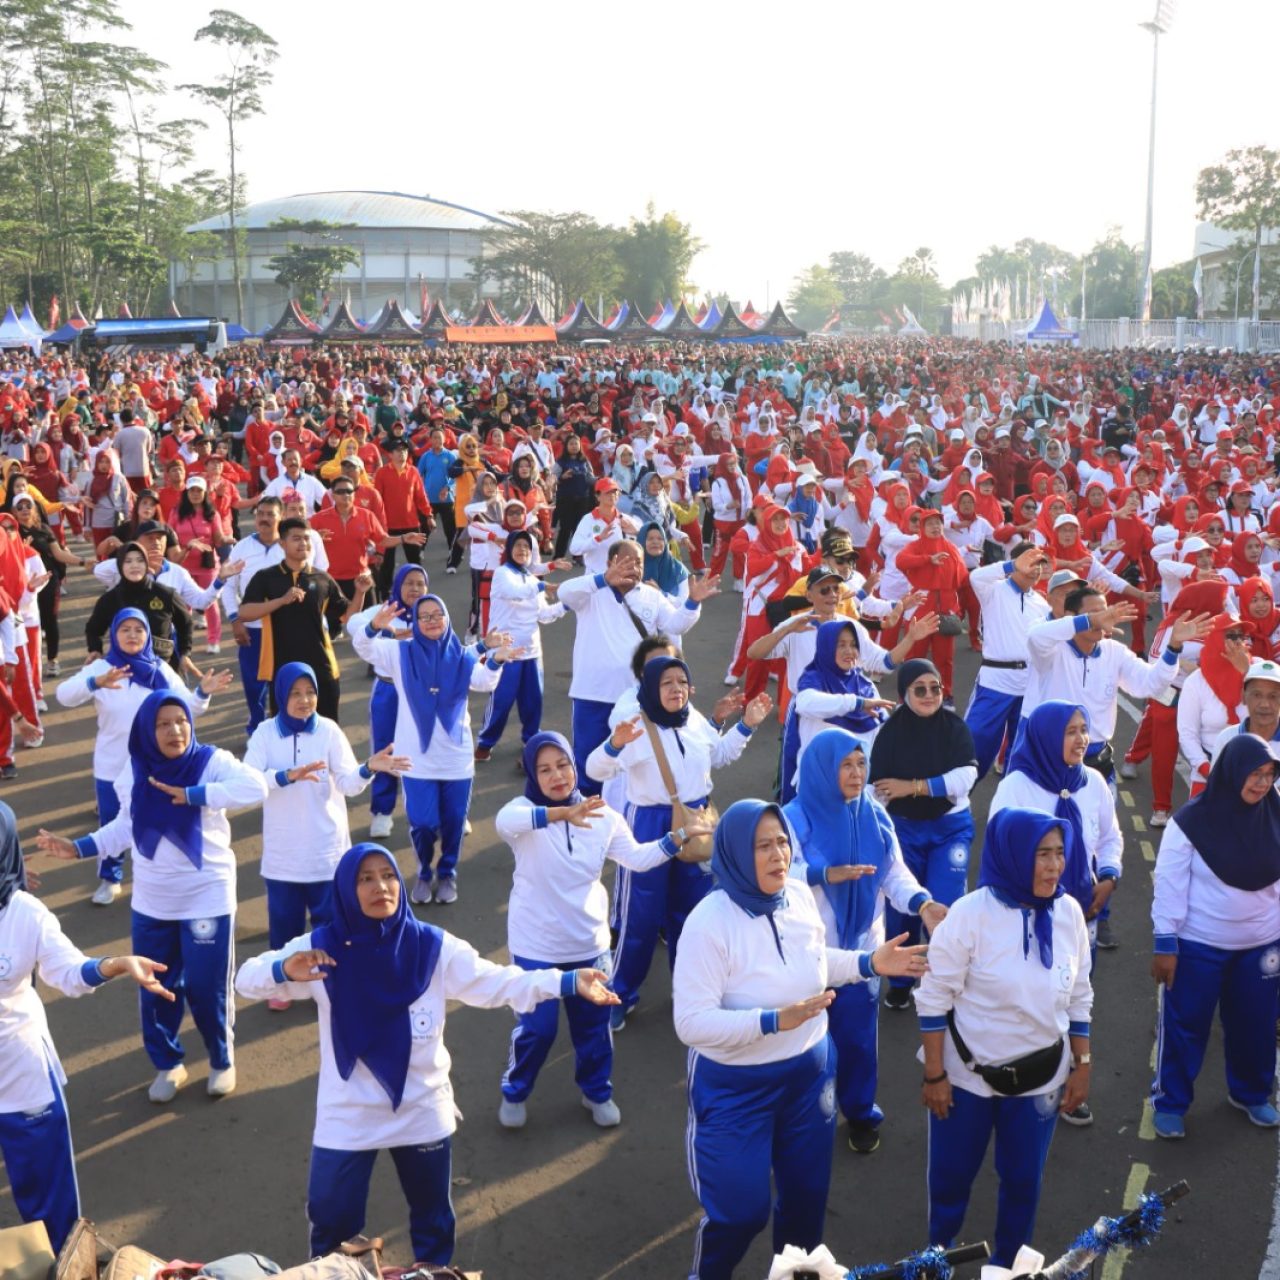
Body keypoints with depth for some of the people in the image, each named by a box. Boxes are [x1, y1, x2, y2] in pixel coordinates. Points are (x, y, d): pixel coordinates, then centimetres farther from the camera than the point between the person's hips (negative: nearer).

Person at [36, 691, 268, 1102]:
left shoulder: (211, 761, -15)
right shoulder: (134, 772, -2)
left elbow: (255, 788, -32)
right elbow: (127, 826, 11)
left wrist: (192, 795, -32)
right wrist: (78, 848, 3)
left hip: (207, 899, -4)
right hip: (152, 904, 4)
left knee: (208, 988, 4)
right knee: (155, 989, 13)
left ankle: (222, 1061, 30)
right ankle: (167, 1064, 35)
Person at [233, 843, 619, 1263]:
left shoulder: (433, 947, -10)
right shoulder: (322, 947, -12)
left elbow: (497, 982, -13)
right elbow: (247, 979, -12)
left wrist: (569, 982, -27)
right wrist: (285, 970, -36)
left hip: (423, 1114, 1)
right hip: (346, 1119, -1)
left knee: (433, 1220, 21)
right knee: (332, 1225, 14)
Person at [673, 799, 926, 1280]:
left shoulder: (801, 896, -6)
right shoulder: (710, 921, -26)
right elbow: (691, 1023, -27)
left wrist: (870, 963, -1)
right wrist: (774, 1020, -35)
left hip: (809, 1073, 6)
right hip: (736, 1086, -6)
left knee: (808, 1194, 21)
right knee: (740, 1210, 7)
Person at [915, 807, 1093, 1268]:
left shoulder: (1068, 911, -8)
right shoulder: (971, 914, -22)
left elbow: (1078, 998, 5)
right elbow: (934, 998, -15)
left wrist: (1082, 1065, 6)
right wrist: (934, 1075, -12)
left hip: (1040, 1078, 3)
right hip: (968, 1074, -3)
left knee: (1024, 1178, 17)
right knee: (952, 1172, 14)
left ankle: (1006, 1263, 41)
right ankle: (940, 1249, 42)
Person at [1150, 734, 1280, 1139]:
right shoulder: (1192, 821, -18)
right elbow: (1169, 885, -13)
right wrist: (1165, 944, -12)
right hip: (1198, 946, -4)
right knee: (1185, 1025, 7)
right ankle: (1170, 1102, 25)